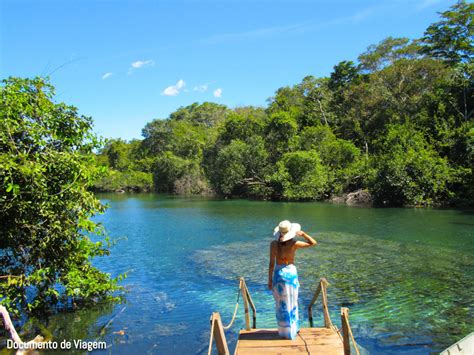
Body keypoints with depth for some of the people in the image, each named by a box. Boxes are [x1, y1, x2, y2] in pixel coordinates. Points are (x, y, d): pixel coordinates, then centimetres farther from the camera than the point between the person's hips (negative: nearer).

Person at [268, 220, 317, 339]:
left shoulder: (274, 244, -11)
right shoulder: (294, 244, -13)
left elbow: (271, 263, -7)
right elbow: (313, 243, -2)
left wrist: (270, 280, 1)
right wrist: (302, 233, 0)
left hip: (278, 273, 1)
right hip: (291, 272, -1)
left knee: (281, 304, 13)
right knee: (291, 303, 16)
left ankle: (285, 331, 22)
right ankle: (292, 329, 29)